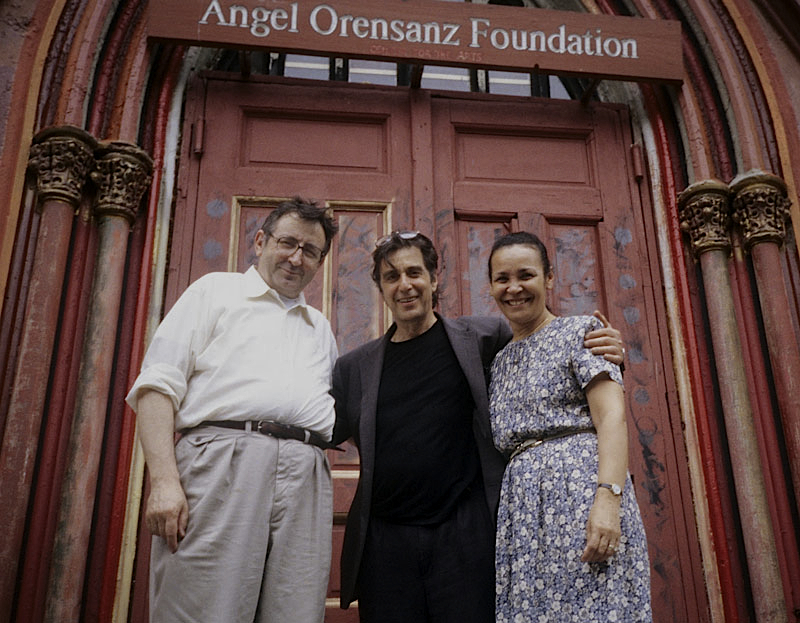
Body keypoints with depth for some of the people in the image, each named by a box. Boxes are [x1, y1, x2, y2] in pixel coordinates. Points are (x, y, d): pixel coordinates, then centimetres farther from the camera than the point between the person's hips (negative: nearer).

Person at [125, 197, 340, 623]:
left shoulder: (320, 328, 29)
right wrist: (164, 480, -10)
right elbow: (159, 384, 2)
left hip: (306, 477, 4)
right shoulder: (216, 290, 15)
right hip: (223, 460, -4)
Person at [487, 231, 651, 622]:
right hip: (521, 507, 6)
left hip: (581, 486, -5)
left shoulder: (579, 332, 4)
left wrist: (607, 499, -22)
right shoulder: (499, 362, 21)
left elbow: (612, 417, -9)